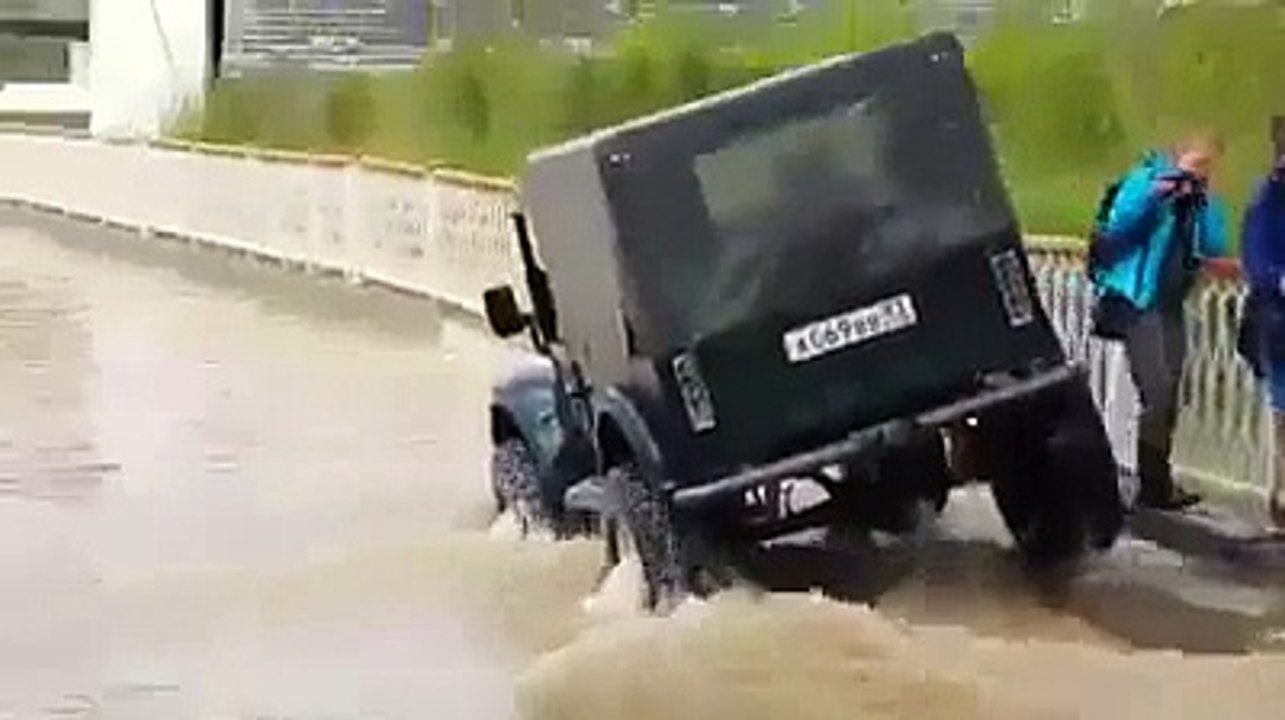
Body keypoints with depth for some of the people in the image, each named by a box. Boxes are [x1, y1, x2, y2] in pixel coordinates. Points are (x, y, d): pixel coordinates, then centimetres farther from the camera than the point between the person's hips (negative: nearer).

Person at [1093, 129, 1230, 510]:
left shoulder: (1202, 196, 11)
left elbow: (1214, 248, 1)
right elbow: (1115, 227, -18)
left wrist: (1205, 205, -11)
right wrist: (1153, 195, -26)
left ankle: (1158, 483, 18)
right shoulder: (1145, 179, -7)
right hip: (1137, 299, -7)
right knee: (1157, 393, -14)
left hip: (1172, 303, 7)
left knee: (1169, 395, 10)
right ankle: (1154, 487, -10)